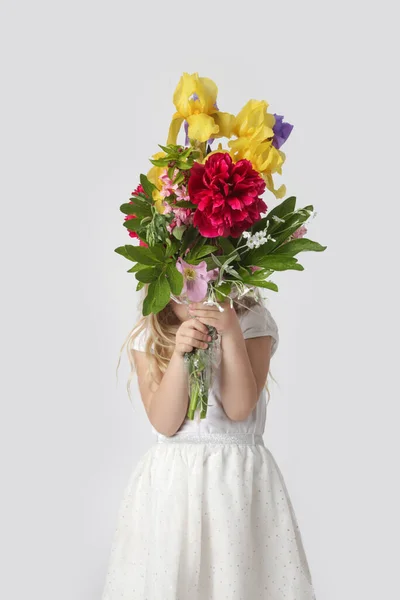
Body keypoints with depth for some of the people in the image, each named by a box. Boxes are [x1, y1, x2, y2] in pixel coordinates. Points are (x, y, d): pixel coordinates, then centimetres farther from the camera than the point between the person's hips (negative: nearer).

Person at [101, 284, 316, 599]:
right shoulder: (147, 336, -1)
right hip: (171, 478, 1)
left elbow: (239, 409, -14)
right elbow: (164, 423, -10)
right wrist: (179, 353, -22)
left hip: (240, 475, -1)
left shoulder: (253, 320, -6)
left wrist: (231, 334, -24)